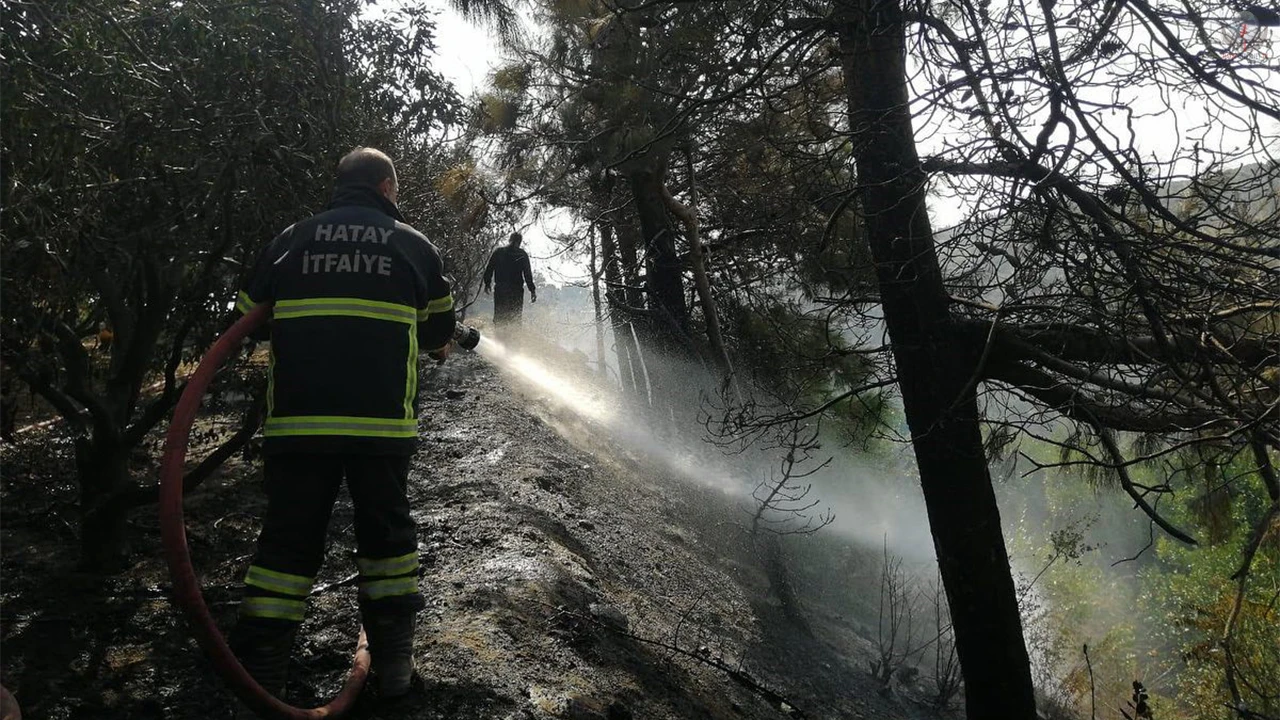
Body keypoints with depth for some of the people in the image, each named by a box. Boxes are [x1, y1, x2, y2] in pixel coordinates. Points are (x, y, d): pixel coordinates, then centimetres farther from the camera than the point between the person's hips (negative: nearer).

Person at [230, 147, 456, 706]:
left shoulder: (290, 240, 10)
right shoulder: (413, 245, 7)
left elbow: (248, 315, 18)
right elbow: (438, 334, 16)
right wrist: (437, 347, 39)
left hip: (295, 422, 1)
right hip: (383, 423, -1)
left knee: (287, 539, 10)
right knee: (386, 532, 14)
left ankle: (259, 672, 12)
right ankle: (393, 660, 21)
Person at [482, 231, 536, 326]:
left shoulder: (498, 252, 4)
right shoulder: (522, 255, -2)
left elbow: (489, 269, 6)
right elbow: (527, 274, -4)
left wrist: (487, 283, 19)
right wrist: (532, 290, 0)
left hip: (499, 289, 2)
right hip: (516, 290, -2)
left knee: (499, 318, 9)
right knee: (516, 318, 4)